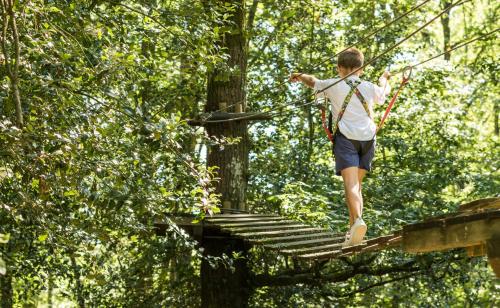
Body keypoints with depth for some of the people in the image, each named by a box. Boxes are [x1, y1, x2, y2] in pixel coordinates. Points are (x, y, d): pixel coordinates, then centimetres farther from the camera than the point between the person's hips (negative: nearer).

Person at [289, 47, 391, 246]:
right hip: (367, 137, 3)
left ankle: (358, 220, -37)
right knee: (357, 184, 11)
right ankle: (352, 230, 4)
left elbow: (312, 81, 25)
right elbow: (384, 91, 38)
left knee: (350, 183, -15)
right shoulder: (370, 88, 15)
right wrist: (384, 78, 61)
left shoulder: (333, 85, 6)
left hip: (345, 137, -3)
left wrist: (299, 77, 48)